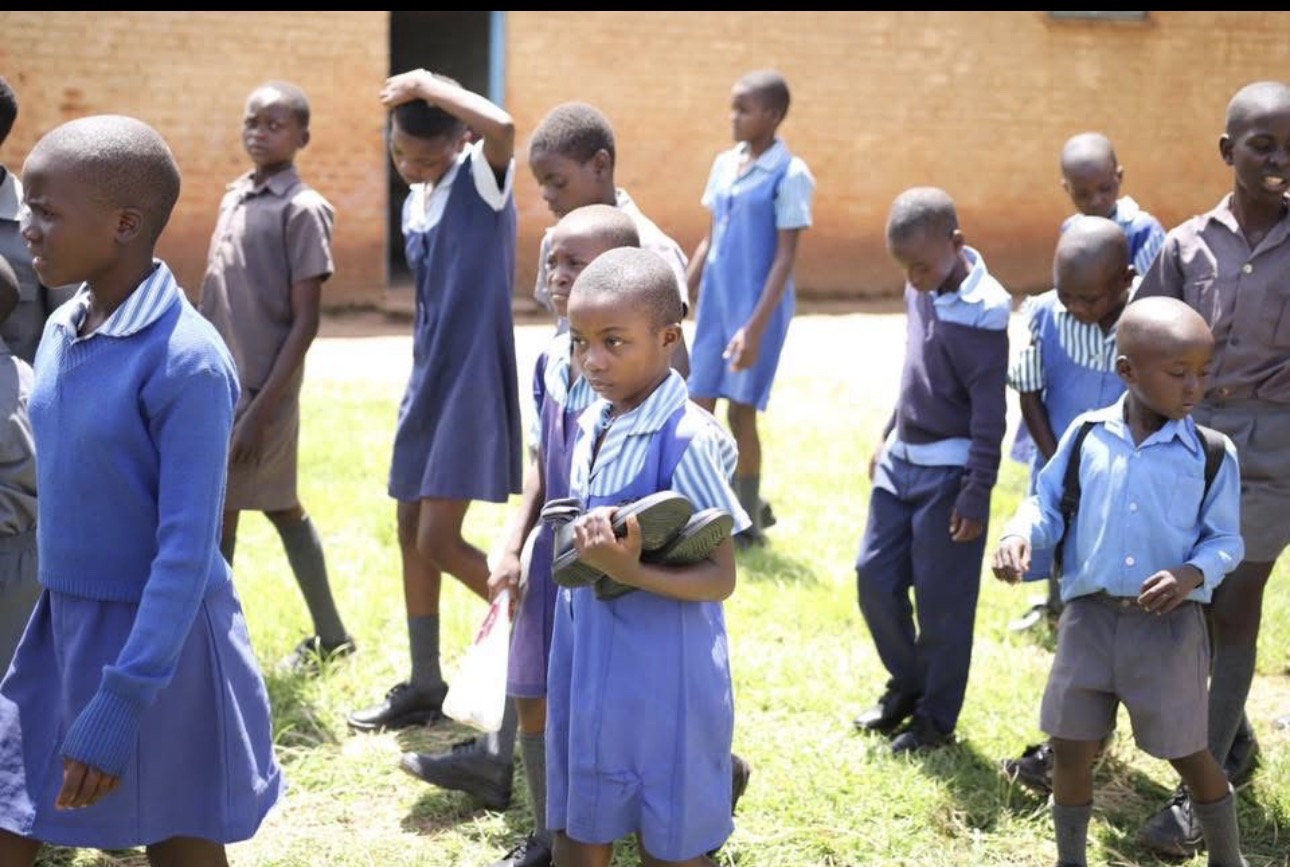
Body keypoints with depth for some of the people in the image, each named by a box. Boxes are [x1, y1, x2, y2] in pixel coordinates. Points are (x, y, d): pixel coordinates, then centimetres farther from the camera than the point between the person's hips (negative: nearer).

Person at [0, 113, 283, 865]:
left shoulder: (186, 360, -21)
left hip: (160, 636, -7)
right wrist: (65, 617, 16)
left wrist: (121, 702, -24)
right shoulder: (61, 330, 2)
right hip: (61, 623, 7)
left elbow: (188, 547, -22)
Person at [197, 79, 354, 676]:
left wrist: (260, 409, -18)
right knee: (280, 508, 14)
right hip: (217, 383, 7)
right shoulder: (234, 197, 12)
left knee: (218, 512, -4)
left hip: (258, 390, -7)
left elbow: (305, 322, -14)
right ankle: (330, 637, 26)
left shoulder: (303, 210, -11)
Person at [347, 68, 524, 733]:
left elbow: (502, 126, -36)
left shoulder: (484, 181, -12)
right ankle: (424, 686, 23)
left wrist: (426, 85, -23)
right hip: (427, 382, 9)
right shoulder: (413, 204, 11)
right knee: (410, 534, 12)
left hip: (472, 384, -9)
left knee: (438, 542, -10)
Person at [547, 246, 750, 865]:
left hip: (662, 672, -7)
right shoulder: (590, 425, 4)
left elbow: (721, 578, -18)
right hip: (585, 661, 8)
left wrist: (631, 573, -31)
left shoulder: (690, 438, -19)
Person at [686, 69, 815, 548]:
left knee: (741, 410, -1)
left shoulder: (790, 175, -11)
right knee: (700, 407, 6)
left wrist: (756, 325, -19)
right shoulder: (724, 164, 9)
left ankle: (747, 523, 13)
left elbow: (786, 256, -14)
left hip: (758, 305, -6)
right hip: (715, 300, 7)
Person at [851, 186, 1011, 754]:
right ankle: (907, 685, 30)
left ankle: (937, 717, 16)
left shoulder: (980, 313, -19)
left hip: (949, 469, -8)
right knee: (874, 574, 11)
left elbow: (990, 413, -17)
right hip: (902, 460, 8)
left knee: (942, 598, 1)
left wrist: (975, 495, -17)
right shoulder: (921, 291, 3)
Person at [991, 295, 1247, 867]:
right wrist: (1020, 535, -14)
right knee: (1070, 748, 8)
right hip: (1090, 617, 2)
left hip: (1171, 625, -1)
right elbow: (1048, 505, 7)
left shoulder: (1213, 454, -5)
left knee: (1188, 753, 9)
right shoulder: (1086, 436, -2)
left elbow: (1226, 540, 1)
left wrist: (1193, 574, -19)